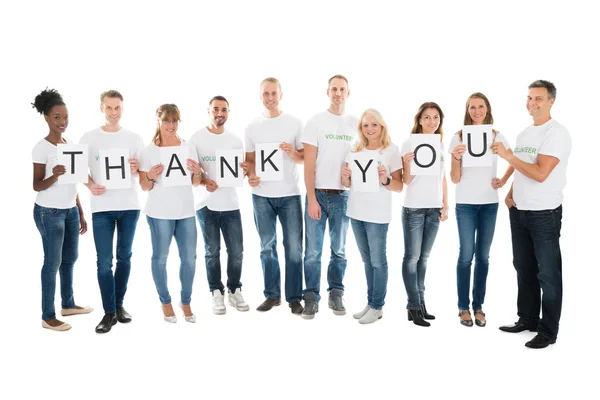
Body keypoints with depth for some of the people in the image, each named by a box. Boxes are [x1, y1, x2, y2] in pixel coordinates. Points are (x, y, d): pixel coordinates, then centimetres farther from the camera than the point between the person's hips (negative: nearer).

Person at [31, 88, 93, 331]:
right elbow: (36, 186, -13)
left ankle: (68, 304, 29)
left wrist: (81, 214, 13)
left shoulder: (70, 144, 7)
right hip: (49, 212, -7)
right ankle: (48, 317, 8)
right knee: (53, 262, -2)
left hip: (70, 210, 7)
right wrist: (53, 176, -33)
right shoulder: (41, 148, -13)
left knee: (70, 259, 14)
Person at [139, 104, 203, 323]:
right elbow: (144, 186, 0)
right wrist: (151, 176, -20)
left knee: (189, 258, 4)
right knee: (160, 257, 4)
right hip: (159, 213, -2)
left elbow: (196, 183, 9)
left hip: (186, 212, 3)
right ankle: (165, 302, 20)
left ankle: (186, 301, 20)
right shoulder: (149, 150, -2)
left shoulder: (189, 147, 6)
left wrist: (197, 172, -11)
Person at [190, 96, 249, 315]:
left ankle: (234, 290, 21)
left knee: (236, 251, 5)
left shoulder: (235, 140, 9)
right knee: (212, 252, 7)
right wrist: (203, 181, -19)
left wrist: (244, 170, -9)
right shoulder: (197, 138, -1)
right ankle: (217, 293, 19)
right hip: (206, 204, -2)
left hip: (231, 204, 2)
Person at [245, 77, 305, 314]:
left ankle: (294, 298, 9)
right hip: (261, 195, 2)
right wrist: (251, 176, -9)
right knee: (267, 247, 9)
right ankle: (272, 295, 20)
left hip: (289, 194, -2)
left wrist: (293, 154, -17)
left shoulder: (295, 123, 1)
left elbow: (305, 157, 4)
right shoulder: (252, 126, 7)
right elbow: (250, 159, 11)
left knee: (293, 248, 0)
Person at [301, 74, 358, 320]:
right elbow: (308, 164, -4)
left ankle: (336, 295, 21)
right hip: (318, 194, -2)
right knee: (313, 251, 1)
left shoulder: (355, 124, 8)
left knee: (339, 250, 10)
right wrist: (311, 198, -11)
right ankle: (311, 297, 11)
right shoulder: (316, 122, 0)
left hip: (343, 195, 2)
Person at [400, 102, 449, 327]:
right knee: (412, 257, -2)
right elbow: (407, 181, -9)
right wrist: (407, 163, -27)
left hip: (434, 208, 6)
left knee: (424, 257, 10)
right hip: (414, 208, -5)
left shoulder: (441, 144, 10)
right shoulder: (409, 144, -7)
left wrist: (445, 205, 9)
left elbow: (443, 178, 15)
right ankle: (414, 307, 3)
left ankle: (420, 304, 17)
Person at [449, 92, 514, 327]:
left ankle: (478, 306, 15)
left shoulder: (497, 136, 4)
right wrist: (456, 158, -20)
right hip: (466, 204, -2)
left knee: (483, 256, 6)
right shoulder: (459, 137, -2)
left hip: (489, 203, 2)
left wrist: (503, 181, 4)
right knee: (467, 255, -4)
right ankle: (463, 307, 7)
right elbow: (455, 179, -4)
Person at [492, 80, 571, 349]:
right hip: (518, 211, 8)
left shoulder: (556, 133, -12)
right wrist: (510, 194, 5)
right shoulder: (524, 133, 13)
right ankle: (527, 319, 28)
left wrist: (508, 155, -22)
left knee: (547, 273, 0)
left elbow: (540, 173, -23)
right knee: (523, 268, 15)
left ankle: (548, 331, 9)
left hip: (544, 213, -8)